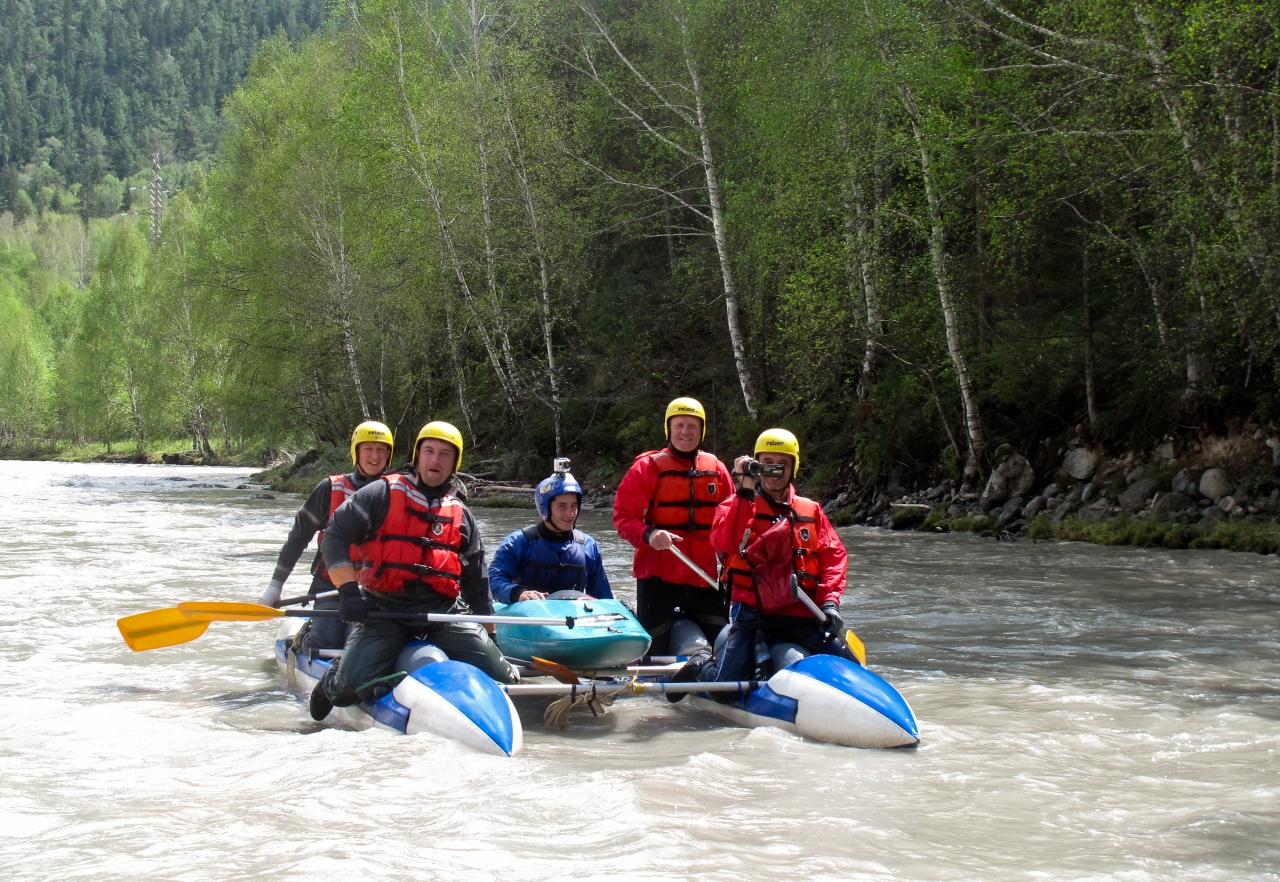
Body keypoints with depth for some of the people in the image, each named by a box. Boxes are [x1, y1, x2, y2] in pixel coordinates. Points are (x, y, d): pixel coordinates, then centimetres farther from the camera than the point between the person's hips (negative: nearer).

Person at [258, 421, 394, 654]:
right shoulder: (331, 489, 1)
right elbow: (298, 536, 4)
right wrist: (276, 584, 2)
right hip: (330, 585, -1)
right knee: (326, 644, -21)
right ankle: (303, 636, 15)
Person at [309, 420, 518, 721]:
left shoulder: (461, 515, 17)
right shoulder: (383, 494, 3)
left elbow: (476, 581, 22)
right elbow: (335, 538, -4)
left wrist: (489, 629, 16)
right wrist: (349, 589, -16)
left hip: (443, 612, 4)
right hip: (384, 610, -4)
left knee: (502, 678, -12)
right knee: (352, 688, -23)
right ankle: (334, 679, 16)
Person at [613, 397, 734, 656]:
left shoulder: (716, 469, 10)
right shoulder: (648, 466, -3)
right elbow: (623, 517, -6)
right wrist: (647, 535, -25)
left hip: (703, 574, 4)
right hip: (658, 575, -4)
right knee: (653, 654, -2)